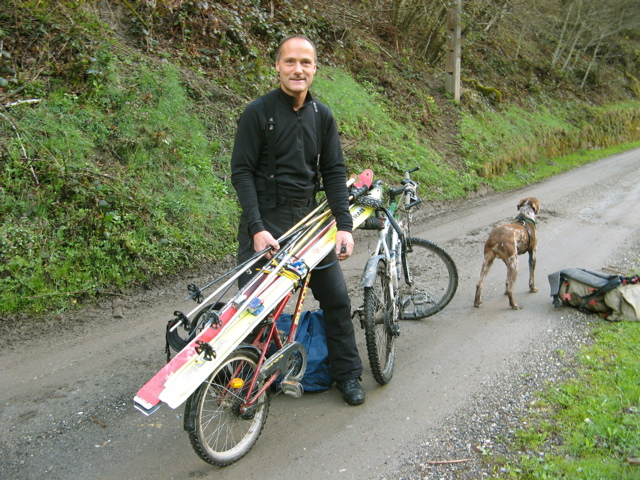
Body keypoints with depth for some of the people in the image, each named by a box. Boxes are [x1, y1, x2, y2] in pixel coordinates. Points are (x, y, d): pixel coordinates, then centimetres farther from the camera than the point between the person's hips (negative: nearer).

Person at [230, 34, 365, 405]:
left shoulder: (323, 116, 5)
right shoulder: (258, 112, -8)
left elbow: (334, 172, 3)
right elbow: (242, 172, -10)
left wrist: (345, 225, -8)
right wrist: (257, 228, -21)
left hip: (308, 218, 4)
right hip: (266, 221, -4)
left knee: (337, 298, 5)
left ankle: (348, 374, 23)